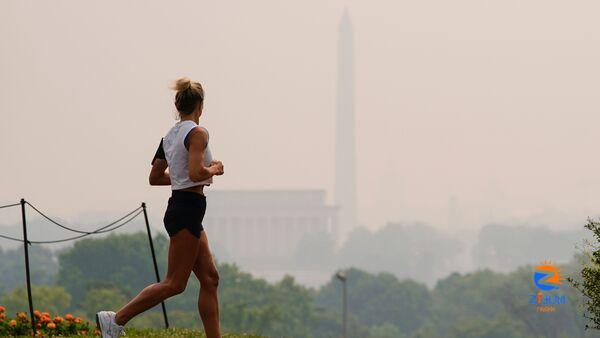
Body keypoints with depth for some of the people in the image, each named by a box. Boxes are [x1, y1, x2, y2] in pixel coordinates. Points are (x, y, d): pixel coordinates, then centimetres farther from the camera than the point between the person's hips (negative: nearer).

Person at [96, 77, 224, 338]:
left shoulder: (169, 137, 12)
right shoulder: (197, 133, -13)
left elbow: (155, 177, 16)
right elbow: (196, 172, -25)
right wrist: (214, 169, -6)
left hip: (178, 207, 9)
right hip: (188, 210, -9)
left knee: (209, 279, 9)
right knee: (175, 283, -6)